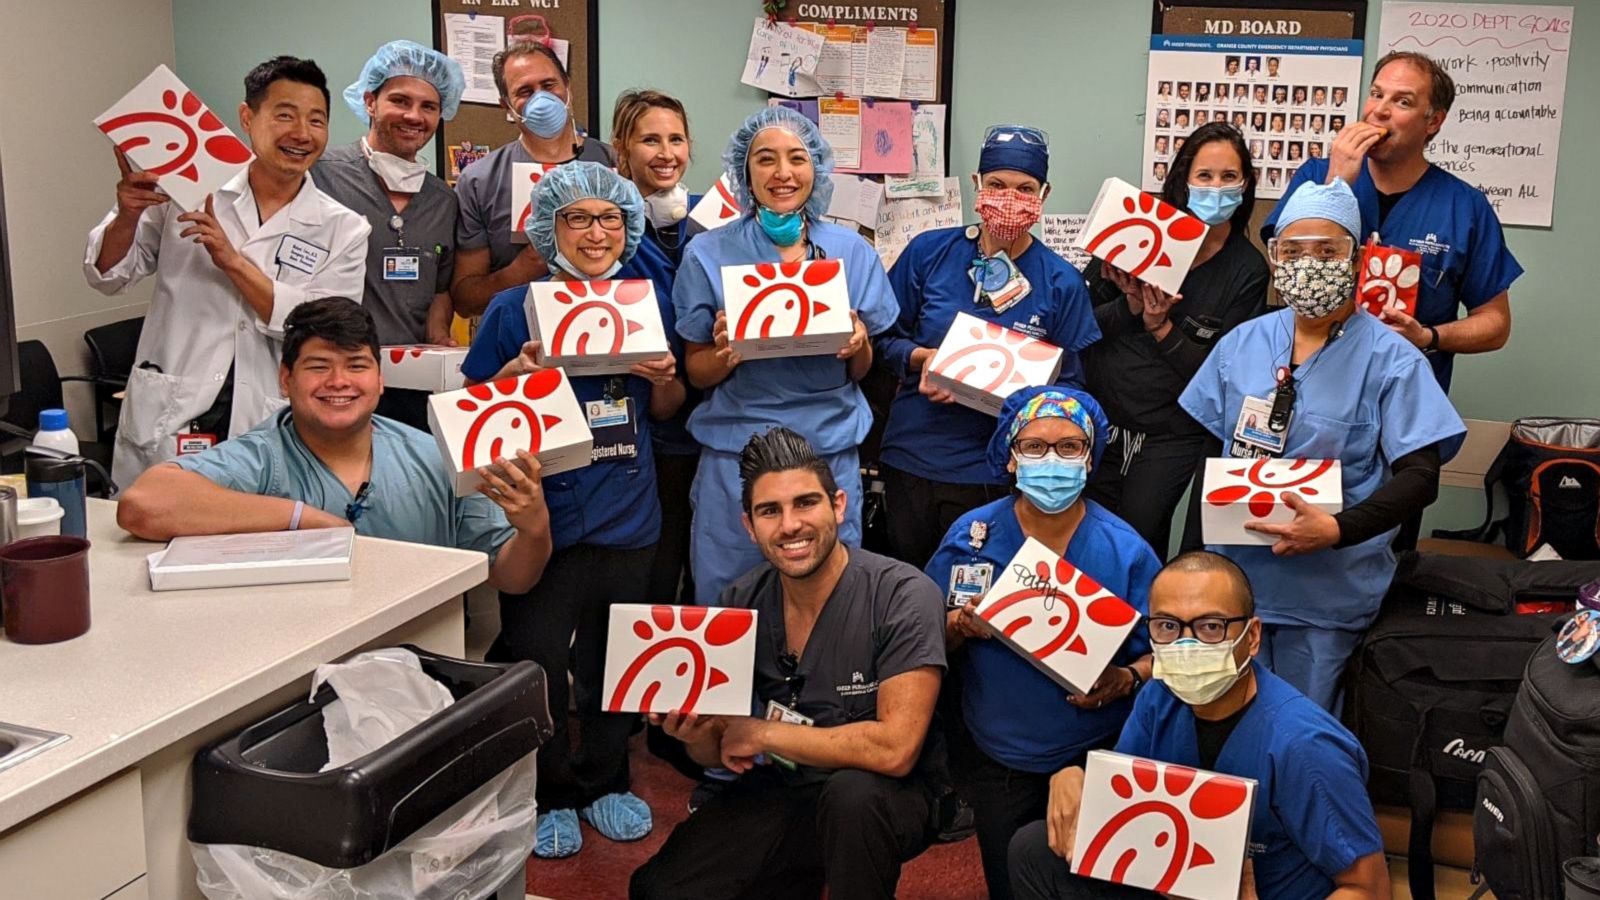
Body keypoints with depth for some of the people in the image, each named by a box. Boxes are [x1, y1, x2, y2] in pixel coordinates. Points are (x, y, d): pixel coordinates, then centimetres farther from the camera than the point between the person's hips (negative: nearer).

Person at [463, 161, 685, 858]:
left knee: (616, 660, 14)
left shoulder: (649, 301, 7)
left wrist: (663, 378, -7)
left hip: (628, 514, 3)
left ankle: (604, 782, 34)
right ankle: (549, 794, 22)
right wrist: (515, 373, -19)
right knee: (537, 661, 0)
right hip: (543, 518, -3)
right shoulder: (513, 309, -3)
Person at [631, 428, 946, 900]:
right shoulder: (740, 603, -4)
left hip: (879, 800, -5)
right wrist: (697, 735, -19)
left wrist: (763, 733, -19)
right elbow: (722, 751, 6)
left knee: (852, 792, -36)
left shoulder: (902, 596, -19)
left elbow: (895, 749, -27)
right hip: (778, 791, 5)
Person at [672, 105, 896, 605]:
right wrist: (726, 354, -18)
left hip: (831, 451, 2)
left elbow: (861, 371, 10)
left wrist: (858, 346, -12)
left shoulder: (852, 252, 4)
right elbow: (697, 373, 3)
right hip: (734, 453, -1)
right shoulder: (708, 254, -1)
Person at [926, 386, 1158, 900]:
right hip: (993, 758, 1)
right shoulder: (969, 536, -7)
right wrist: (961, 625, -22)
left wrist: (1127, 680, -25)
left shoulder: (1126, 550, -10)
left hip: (1097, 758, -1)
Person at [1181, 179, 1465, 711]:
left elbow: (1420, 476, -12)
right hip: (1233, 574, 3)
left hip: (1328, 590, -3)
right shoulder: (1243, 343, 5)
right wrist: (1204, 515, -8)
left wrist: (1338, 529, -25)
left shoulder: (1390, 359, -8)